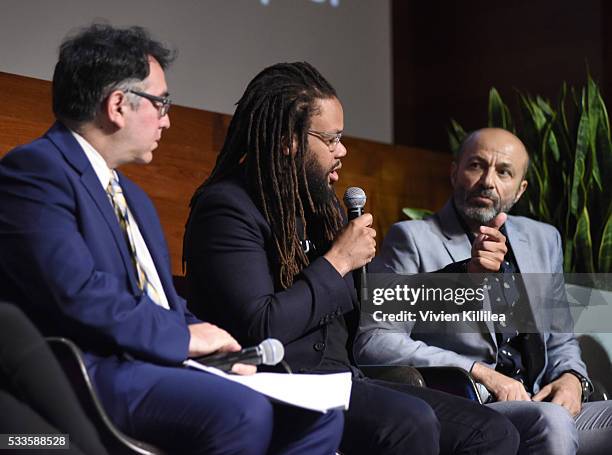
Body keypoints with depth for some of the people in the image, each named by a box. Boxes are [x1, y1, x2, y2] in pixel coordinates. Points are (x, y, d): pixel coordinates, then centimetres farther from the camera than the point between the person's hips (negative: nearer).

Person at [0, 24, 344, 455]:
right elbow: (79, 292, -20)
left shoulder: (134, 197, 24)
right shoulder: (35, 169, -7)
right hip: (96, 371, -9)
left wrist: (219, 348, 2)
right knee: (242, 413, -32)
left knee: (320, 415, -6)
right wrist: (183, 337, -11)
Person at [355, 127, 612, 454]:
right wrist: (479, 372, -13)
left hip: (539, 406, 6)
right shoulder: (412, 239, 0)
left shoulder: (544, 240, 19)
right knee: (550, 421, -34)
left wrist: (571, 378, 3)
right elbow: (374, 342, -10)